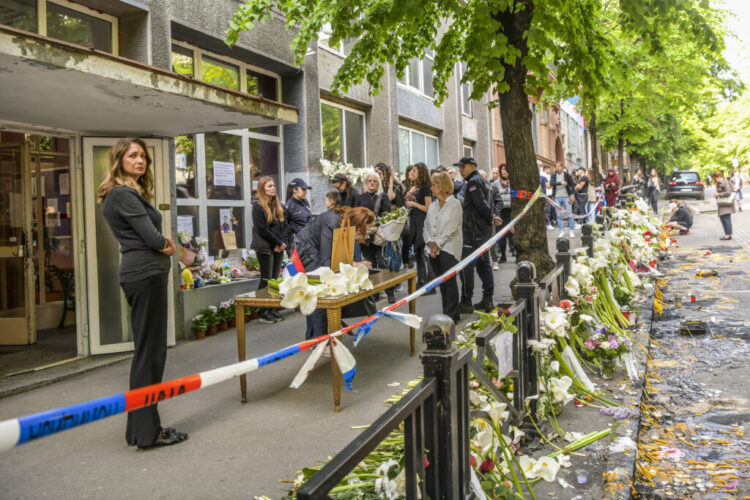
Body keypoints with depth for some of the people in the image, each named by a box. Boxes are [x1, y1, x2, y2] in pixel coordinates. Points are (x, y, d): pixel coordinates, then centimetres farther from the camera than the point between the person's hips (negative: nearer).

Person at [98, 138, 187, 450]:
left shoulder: (131, 193, 20)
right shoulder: (124, 194, -11)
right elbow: (152, 238, -17)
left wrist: (162, 244, -1)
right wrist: (168, 244, 3)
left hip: (142, 274, 11)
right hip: (146, 274, -11)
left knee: (146, 351, 13)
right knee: (150, 351, -6)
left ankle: (140, 429, 22)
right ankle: (147, 432, 2)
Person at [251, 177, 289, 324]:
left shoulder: (278, 205, 14)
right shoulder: (258, 205, -8)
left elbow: (284, 225, 12)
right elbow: (262, 229, -13)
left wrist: (283, 242, -5)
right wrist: (278, 243, -11)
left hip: (279, 247, 6)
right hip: (265, 247, -6)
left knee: (275, 278, 8)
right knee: (266, 279, -3)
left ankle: (271, 309, 15)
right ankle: (263, 313, 4)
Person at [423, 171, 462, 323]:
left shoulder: (454, 204, -5)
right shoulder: (433, 205, 16)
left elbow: (451, 229, -12)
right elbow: (426, 226, 12)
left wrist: (437, 245, -15)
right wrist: (430, 242, -5)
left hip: (448, 248, -6)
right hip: (433, 249, 6)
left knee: (449, 281, -8)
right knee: (441, 282, 9)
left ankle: (452, 315, -2)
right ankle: (447, 313, 17)